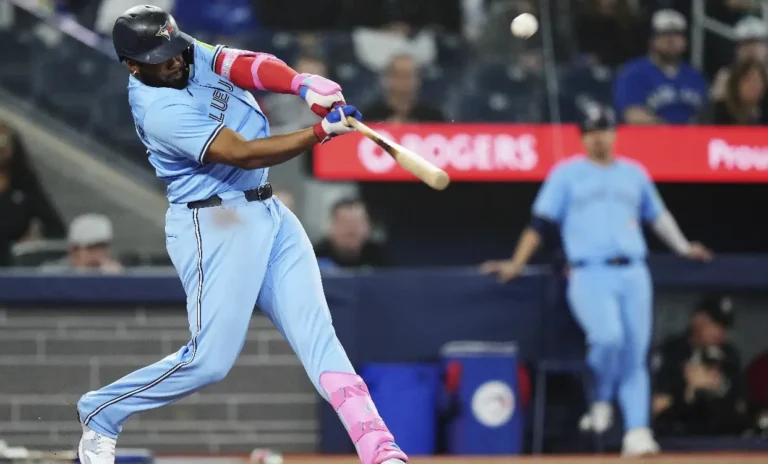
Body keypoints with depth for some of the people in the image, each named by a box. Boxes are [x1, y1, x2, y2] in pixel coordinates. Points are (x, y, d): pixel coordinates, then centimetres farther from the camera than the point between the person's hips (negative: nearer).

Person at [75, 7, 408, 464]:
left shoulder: (192, 55, 5)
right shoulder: (160, 111, -20)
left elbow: (250, 67, -10)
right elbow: (244, 154, -24)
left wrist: (303, 84, -30)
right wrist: (321, 132, -28)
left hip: (270, 215, 8)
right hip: (216, 225, -8)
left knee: (316, 333, -4)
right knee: (211, 358, -11)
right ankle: (101, 414, 10)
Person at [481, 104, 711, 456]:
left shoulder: (634, 173, 19)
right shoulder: (566, 174, 9)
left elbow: (657, 215, 32)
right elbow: (541, 222, 5)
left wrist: (682, 247, 26)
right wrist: (516, 264, -1)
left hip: (633, 274, 4)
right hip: (590, 275, -4)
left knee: (634, 357, -3)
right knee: (608, 336, -27)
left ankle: (637, 432, -4)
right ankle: (601, 401, -3)